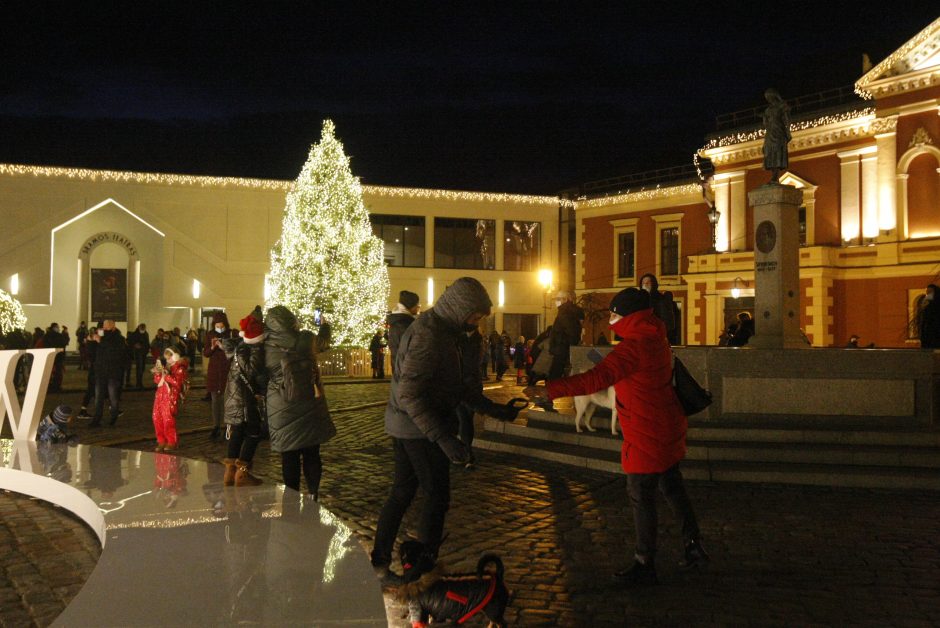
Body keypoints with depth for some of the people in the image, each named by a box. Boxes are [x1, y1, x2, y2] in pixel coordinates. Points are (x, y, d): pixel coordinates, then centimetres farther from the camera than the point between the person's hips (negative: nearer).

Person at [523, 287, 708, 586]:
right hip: (668, 432, 9)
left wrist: (550, 389, -40)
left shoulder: (633, 347, -25)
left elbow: (597, 378, -36)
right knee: (673, 488, 22)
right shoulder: (656, 339, 4)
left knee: (641, 497, 2)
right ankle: (694, 547, 34)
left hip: (647, 438, -9)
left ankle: (645, 566, 12)